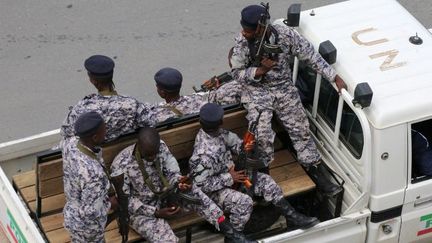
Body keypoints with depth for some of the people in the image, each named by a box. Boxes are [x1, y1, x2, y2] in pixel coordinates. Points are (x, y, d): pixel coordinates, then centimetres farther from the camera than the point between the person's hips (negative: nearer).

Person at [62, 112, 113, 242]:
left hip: (72, 212, 7)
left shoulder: (72, 144, -17)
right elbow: (89, 212, -33)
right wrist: (109, 203, -14)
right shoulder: (94, 174, -42)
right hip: (87, 227, -7)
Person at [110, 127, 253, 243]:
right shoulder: (121, 165, -25)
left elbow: (172, 173, -3)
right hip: (140, 210, -5)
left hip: (163, 196, 5)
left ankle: (228, 230, -22)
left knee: (190, 190, -25)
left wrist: (179, 182, -28)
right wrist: (155, 212, -26)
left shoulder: (161, 147, -12)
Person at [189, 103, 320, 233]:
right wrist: (229, 178, -23)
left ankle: (293, 216, 7)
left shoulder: (217, 133, -13)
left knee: (265, 180, -1)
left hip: (228, 173, 9)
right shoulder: (203, 155, -35)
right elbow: (201, 184, -28)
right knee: (244, 202, -32)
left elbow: (232, 140, 4)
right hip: (215, 189, -9)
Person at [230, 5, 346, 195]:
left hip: (284, 88, 2)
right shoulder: (242, 42, -16)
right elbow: (237, 73, -7)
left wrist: (335, 77, -10)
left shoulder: (285, 34, -15)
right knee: (261, 135, -20)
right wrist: (261, 70, -24)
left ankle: (318, 175, 10)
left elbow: (309, 55, -7)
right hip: (257, 90, -2)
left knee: (300, 130, 1)